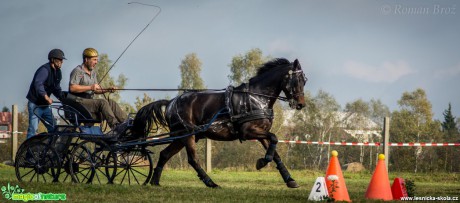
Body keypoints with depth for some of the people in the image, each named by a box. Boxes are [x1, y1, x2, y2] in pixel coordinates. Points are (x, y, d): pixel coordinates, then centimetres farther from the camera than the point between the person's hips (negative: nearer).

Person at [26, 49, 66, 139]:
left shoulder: (57, 72, 10)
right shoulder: (44, 70, -18)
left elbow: (56, 89, 18)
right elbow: (38, 84, -34)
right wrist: (46, 97, -44)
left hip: (45, 104, 9)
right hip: (35, 104, -9)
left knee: (53, 128, 5)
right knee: (33, 128, -14)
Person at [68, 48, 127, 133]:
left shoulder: (93, 73, 21)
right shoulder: (78, 71, -7)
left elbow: (95, 90, 21)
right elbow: (72, 88, -20)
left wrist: (107, 90, 2)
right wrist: (90, 87, -21)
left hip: (89, 101, 8)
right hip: (78, 102, -8)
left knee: (111, 103, -12)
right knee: (102, 102, -27)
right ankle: (115, 126, -34)